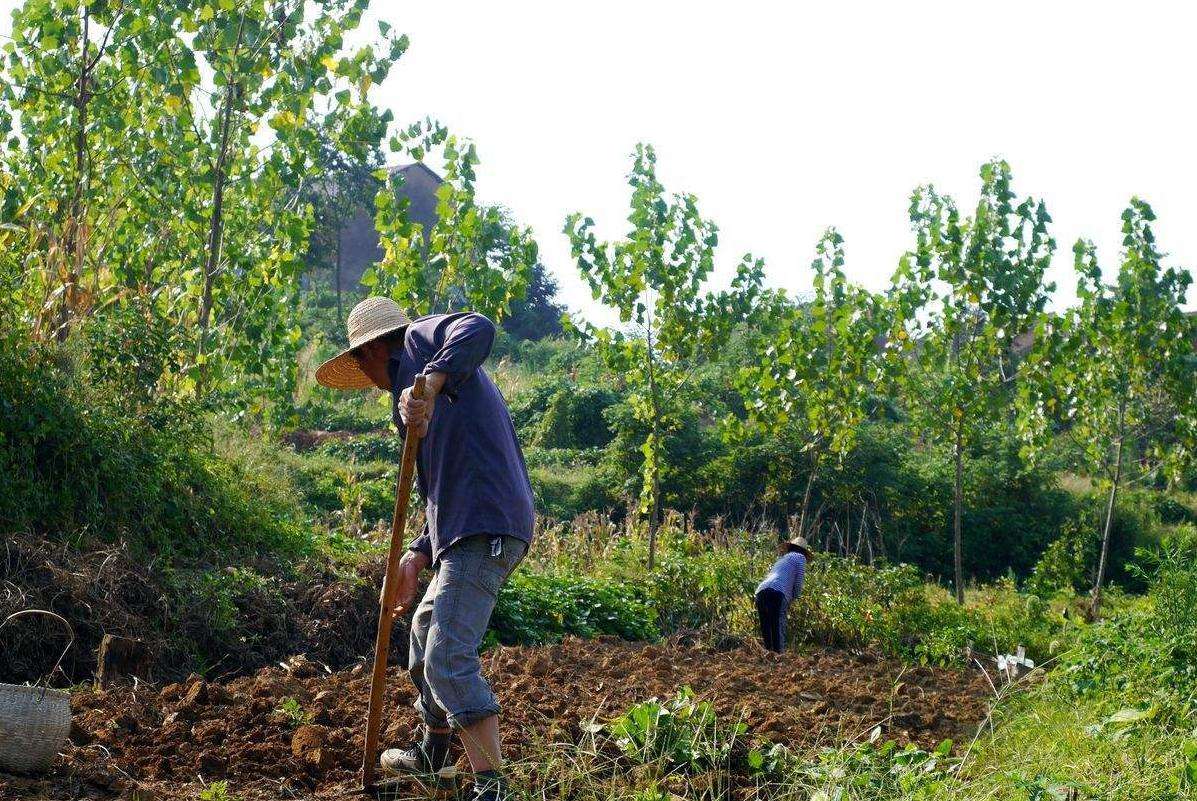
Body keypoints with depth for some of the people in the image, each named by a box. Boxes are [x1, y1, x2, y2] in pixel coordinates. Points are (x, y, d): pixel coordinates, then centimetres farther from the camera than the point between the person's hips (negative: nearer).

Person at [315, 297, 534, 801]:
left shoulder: (421, 338, 5)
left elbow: (478, 330, -20)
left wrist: (429, 383, -33)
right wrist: (418, 556, 19)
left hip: (483, 529, -11)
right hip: (475, 528, 11)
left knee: (448, 658, -15)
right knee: (426, 632, 28)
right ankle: (432, 755, 46)